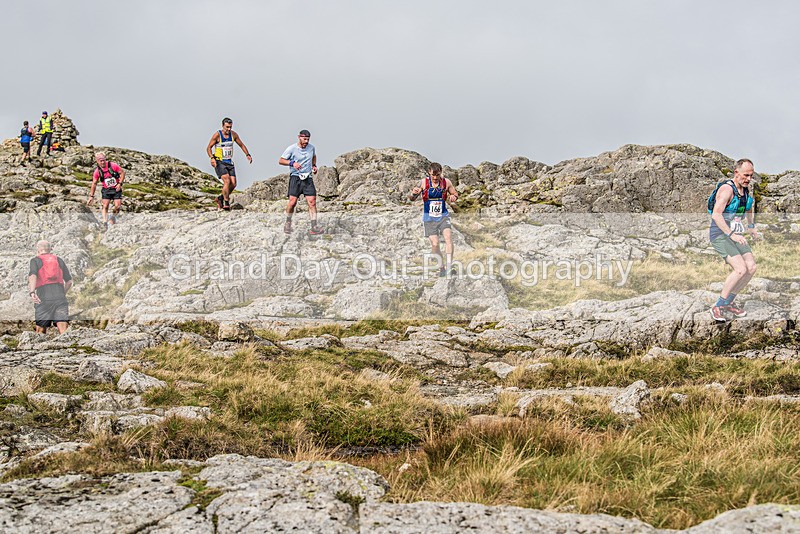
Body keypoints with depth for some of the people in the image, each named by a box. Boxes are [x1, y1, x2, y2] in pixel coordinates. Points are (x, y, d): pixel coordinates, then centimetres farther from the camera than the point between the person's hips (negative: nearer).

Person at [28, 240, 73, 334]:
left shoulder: (35, 260, 10)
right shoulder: (59, 260, 20)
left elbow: (33, 276, -11)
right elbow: (69, 281, 21)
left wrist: (32, 292, -24)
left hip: (43, 299, -2)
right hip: (60, 298, 2)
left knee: (41, 330, 10)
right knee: (63, 329, -12)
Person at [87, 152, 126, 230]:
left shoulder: (113, 166, -16)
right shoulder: (97, 171, -9)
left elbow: (122, 173, -6)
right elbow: (94, 183, -1)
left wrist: (120, 184, -16)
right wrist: (91, 196, -2)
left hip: (116, 189, -1)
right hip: (106, 190, 1)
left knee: (118, 206, -8)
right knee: (105, 206, -13)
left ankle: (113, 218, 21)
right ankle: (105, 223, -14)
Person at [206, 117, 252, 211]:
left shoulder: (233, 134, 4)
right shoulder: (217, 135, -9)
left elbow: (241, 145, 16)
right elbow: (208, 148, -6)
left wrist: (248, 155, 1)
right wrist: (212, 158, -23)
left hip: (229, 162, 5)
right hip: (219, 162, -5)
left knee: (233, 184, -4)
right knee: (227, 181, -22)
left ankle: (221, 198, 19)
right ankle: (226, 203, -13)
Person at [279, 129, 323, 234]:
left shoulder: (311, 148, 8)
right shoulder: (291, 149, -5)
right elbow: (280, 160, -1)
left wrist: (314, 166, 12)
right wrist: (292, 163, -17)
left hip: (308, 178, 3)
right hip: (295, 177, -3)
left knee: (312, 202, -9)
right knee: (292, 202, -11)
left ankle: (314, 228, -10)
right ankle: (288, 223, 14)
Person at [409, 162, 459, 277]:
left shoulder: (446, 182, -3)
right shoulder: (424, 182, -8)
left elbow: (455, 194, 13)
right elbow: (412, 198, -8)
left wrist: (454, 197, -12)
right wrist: (413, 193, -32)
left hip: (443, 216, 1)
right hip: (429, 218, -1)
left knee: (448, 236, -22)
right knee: (435, 244, -9)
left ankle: (449, 265, -25)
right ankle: (441, 267, 9)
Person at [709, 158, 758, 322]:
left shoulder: (746, 188, 8)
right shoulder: (727, 189, -20)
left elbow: (749, 205, 32)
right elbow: (716, 215, -30)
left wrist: (751, 226, 26)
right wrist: (731, 235, -34)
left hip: (735, 235, 9)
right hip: (720, 235, -9)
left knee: (751, 268, 0)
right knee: (740, 269, -21)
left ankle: (728, 303, 12)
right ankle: (717, 307, -11)